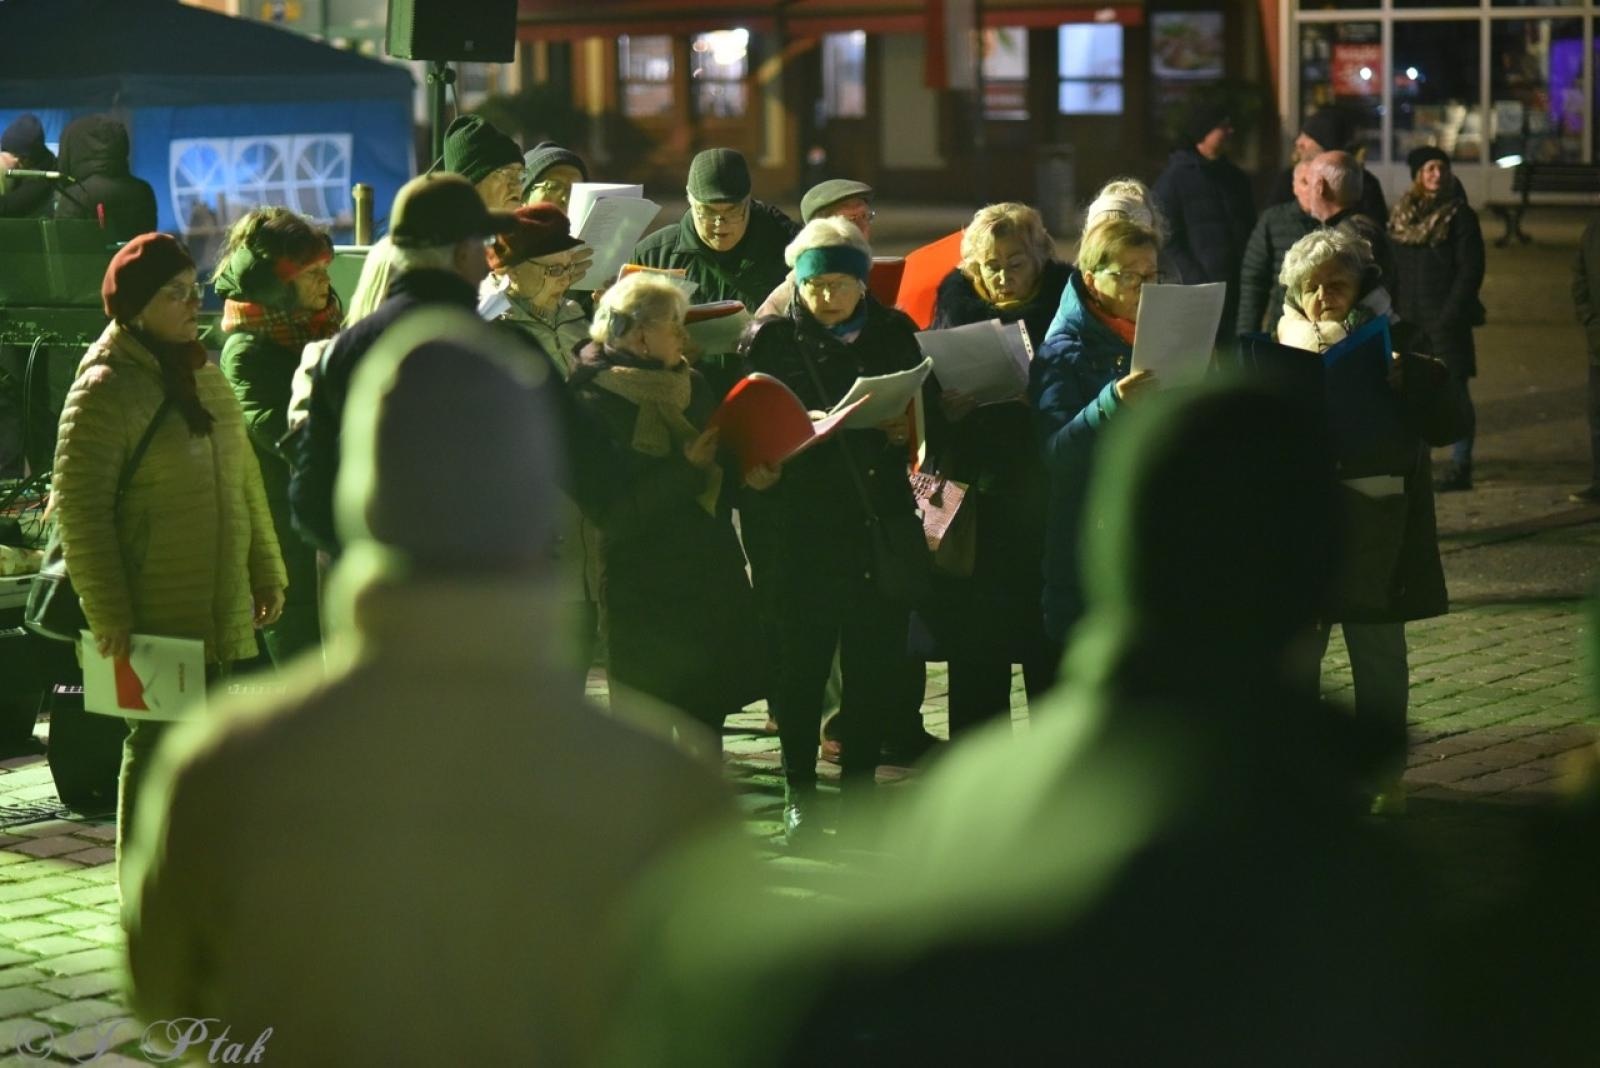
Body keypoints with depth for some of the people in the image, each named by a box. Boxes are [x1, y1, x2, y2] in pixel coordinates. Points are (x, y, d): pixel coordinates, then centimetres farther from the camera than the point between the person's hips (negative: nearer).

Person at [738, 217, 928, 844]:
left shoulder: (894, 333, 9)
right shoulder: (769, 339, 0)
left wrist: (910, 428, -5)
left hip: (881, 524, 3)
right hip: (800, 527, -3)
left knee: (875, 661, 5)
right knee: (801, 661, 0)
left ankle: (859, 786, 20)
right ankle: (799, 792, 12)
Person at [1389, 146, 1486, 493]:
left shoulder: (1460, 216, -3)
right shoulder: (1402, 215, 12)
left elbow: (1471, 270, -8)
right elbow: (1392, 266, 15)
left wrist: (1451, 316, -16)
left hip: (1445, 320, -5)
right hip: (1409, 318, 5)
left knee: (1454, 391, -4)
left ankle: (1461, 466, 0)